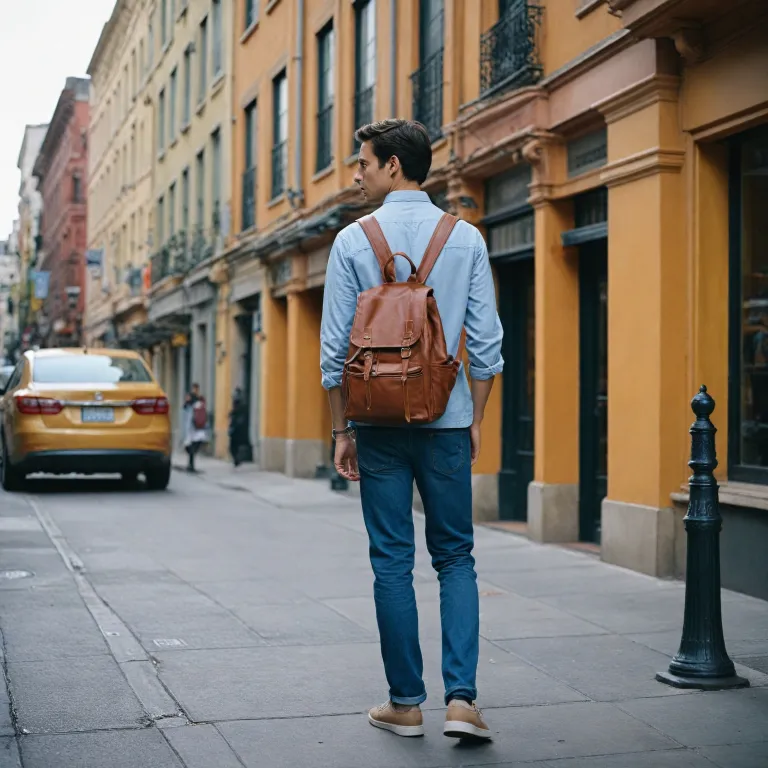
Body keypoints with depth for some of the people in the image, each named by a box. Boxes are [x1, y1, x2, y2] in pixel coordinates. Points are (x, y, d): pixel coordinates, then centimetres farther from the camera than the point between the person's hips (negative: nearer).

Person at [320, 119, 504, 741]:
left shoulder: (354, 241, -3)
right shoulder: (466, 239, 2)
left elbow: (335, 347, -3)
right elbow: (486, 342, 0)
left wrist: (342, 429, 5)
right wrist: (475, 421, 9)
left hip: (380, 421, -1)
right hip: (447, 419, 1)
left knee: (392, 561, 7)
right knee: (456, 557, 10)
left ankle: (407, 703, 13)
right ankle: (461, 697, 0)